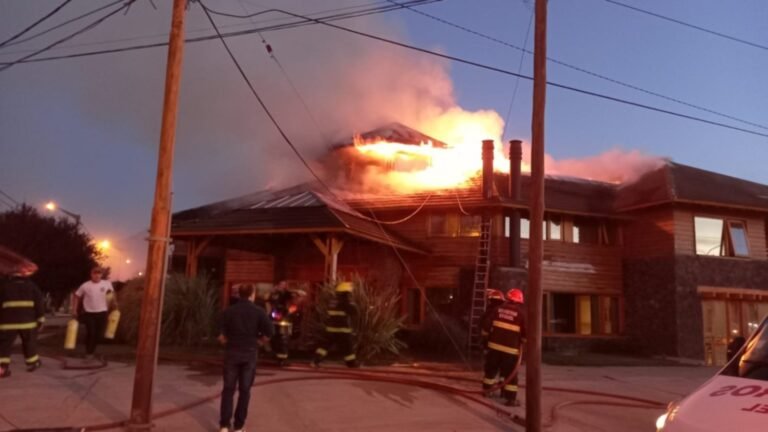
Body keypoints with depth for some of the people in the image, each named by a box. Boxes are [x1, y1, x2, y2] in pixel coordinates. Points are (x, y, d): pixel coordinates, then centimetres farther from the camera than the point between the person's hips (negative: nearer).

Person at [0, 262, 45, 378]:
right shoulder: (31, 286, 4)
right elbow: (39, 303, 0)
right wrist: (40, 318, 6)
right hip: (27, 321, 0)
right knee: (29, 343, 16)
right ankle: (32, 363, 28)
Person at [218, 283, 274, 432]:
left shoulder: (229, 311, -3)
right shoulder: (258, 311, -4)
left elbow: (224, 335, -8)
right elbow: (269, 332, -10)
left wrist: (226, 341, 13)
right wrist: (259, 342, 7)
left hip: (232, 352, 1)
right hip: (249, 353, 0)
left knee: (228, 389, 10)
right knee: (244, 390, 9)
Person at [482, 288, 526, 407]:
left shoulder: (499, 309, 5)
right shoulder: (521, 313, -6)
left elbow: (487, 325, 5)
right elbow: (526, 331, -6)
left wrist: (490, 334, 20)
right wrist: (522, 341, 12)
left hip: (494, 345, 4)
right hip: (511, 349, -4)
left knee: (491, 369, 18)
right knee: (510, 374, 3)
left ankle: (486, 389, 31)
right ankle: (511, 398, 4)